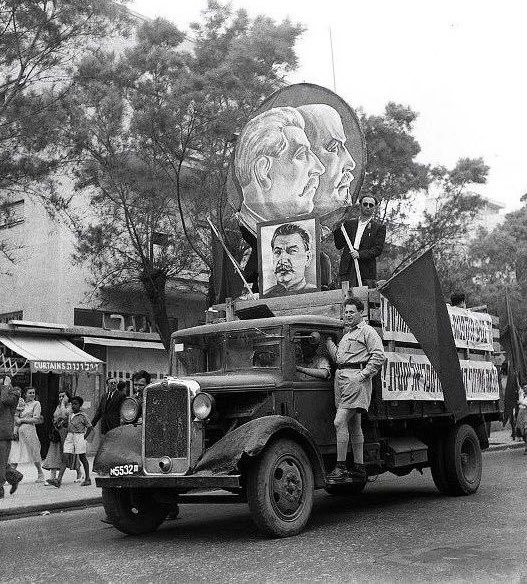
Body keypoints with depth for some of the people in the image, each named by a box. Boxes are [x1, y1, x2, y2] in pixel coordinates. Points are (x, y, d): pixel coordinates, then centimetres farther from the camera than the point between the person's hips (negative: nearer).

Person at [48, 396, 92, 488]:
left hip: (79, 436, -5)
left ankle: (87, 479, 17)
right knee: (65, 458, -5)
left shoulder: (83, 416, -6)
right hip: (69, 436, 5)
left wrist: (84, 438, -5)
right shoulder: (70, 415, 11)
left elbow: (89, 427, -3)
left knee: (82, 458, 5)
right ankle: (59, 480, -12)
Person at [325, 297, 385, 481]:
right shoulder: (347, 333, 26)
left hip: (356, 377, -9)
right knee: (354, 424, 11)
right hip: (341, 376, 9)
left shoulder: (367, 331, -1)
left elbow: (378, 356, -11)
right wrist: (328, 339, 15)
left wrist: (363, 374, -16)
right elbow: (337, 356, 21)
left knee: (340, 421, -16)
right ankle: (359, 468, 16)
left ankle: (341, 467, -14)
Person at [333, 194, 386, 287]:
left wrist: (360, 254, -15)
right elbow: (339, 245, 16)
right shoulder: (349, 224, 18)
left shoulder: (379, 227, 9)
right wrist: (337, 228, 3)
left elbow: (378, 249, -1)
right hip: (347, 270, 2)